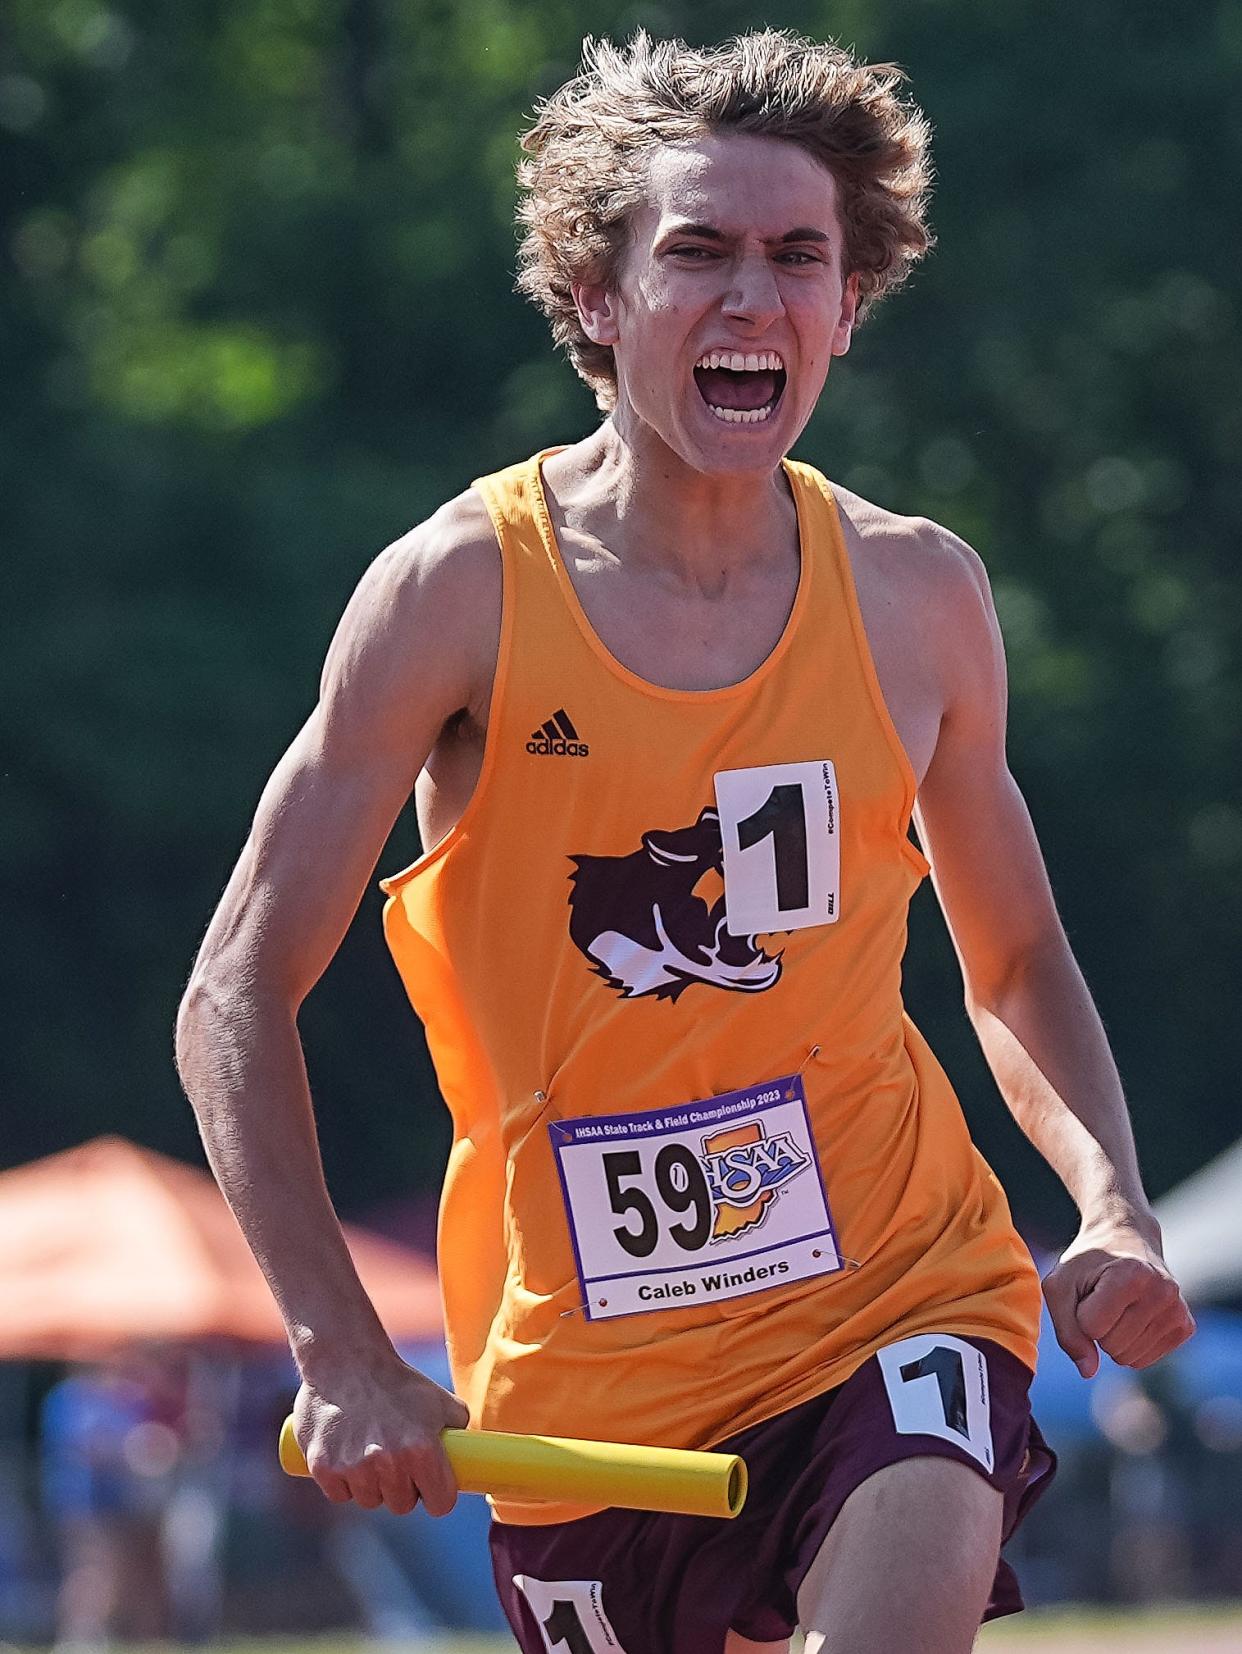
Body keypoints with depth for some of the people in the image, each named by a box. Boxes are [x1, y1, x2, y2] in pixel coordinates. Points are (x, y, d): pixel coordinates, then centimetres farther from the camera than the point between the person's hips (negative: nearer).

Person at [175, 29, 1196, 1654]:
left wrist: (1114, 1209, -4)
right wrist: (341, 1358, -14)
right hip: (585, 1374, 0)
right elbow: (237, 1001, -5)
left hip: (903, 1295, 0)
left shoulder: (920, 593, 2)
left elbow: (1017, 966, 16)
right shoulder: (458, 593, -8)